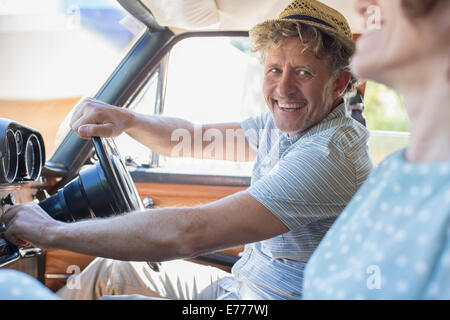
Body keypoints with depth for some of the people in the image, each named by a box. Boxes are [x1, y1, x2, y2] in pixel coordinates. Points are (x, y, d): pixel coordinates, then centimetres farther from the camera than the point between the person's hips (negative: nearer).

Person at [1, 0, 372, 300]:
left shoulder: (328, 155, -30)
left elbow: (189, 232, -34)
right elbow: (198, 139, 10)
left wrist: (54, 231, -26)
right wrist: (126, 120, -11)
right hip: (240, 282, 9)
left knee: (110, 286, -9)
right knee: (108, 270, 12)